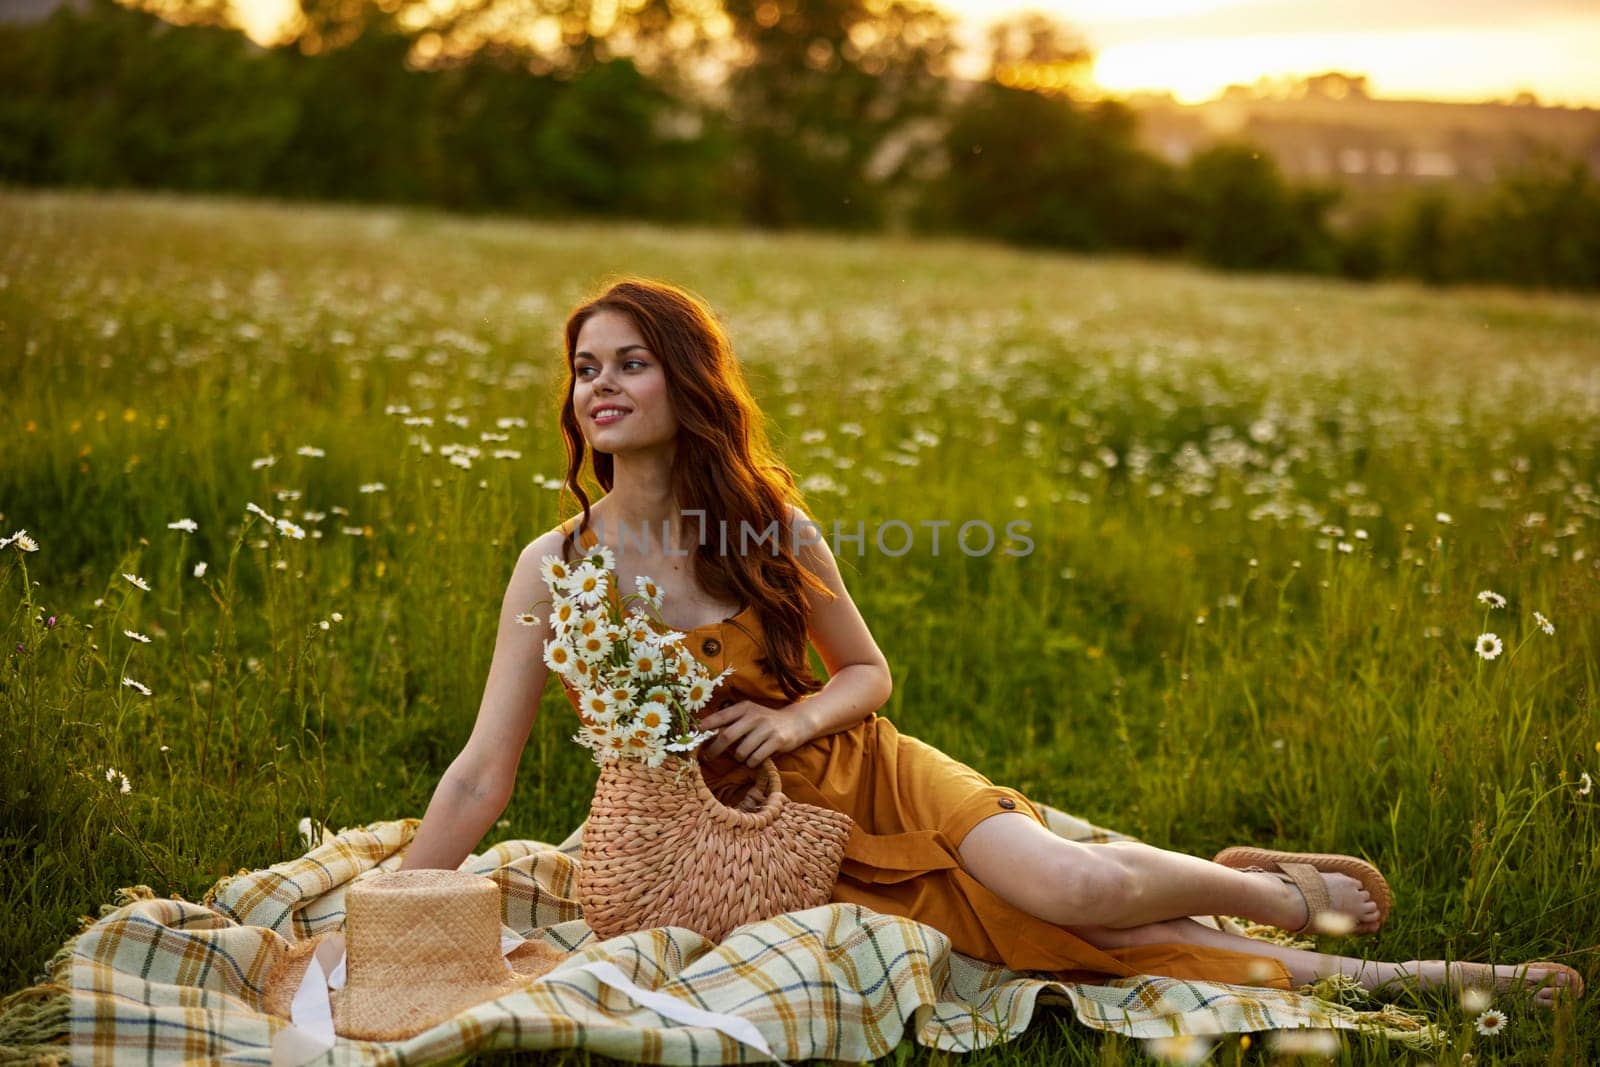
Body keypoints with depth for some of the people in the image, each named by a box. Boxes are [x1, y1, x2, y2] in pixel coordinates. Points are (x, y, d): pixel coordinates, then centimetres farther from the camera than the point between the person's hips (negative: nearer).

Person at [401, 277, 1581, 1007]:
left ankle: (1282, 892, 7)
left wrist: (794, 718, -17)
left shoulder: (769, 526, -8)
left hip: (862, 777, 1)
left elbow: (870, 673, 6)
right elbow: (483, 775, -10)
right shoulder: (554, 566, -11)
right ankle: (1349, 974, -3)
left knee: (1077, 885, -25)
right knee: (1065, 911, -17)